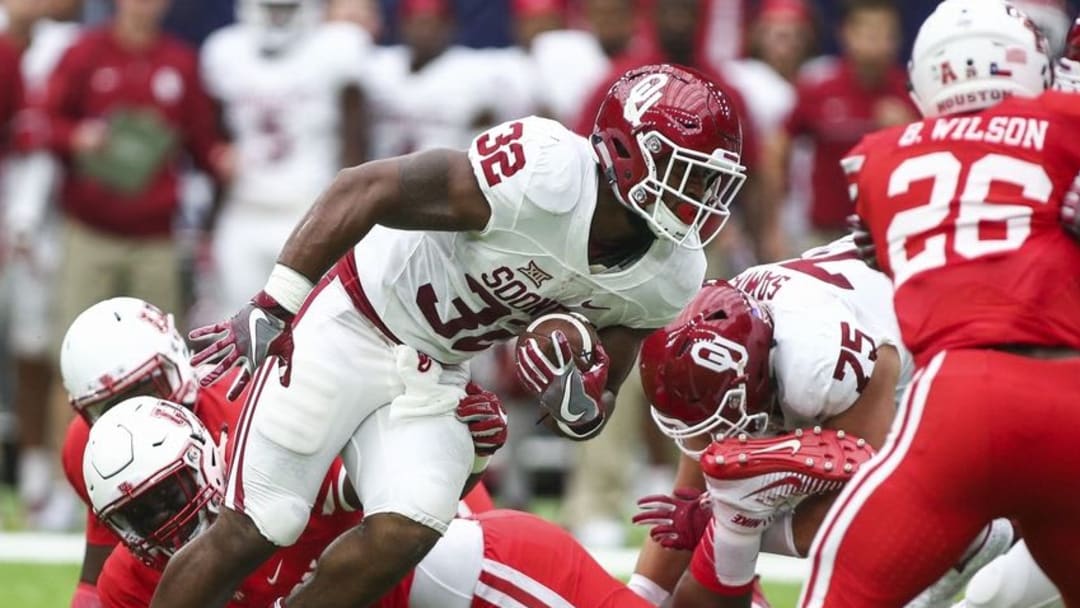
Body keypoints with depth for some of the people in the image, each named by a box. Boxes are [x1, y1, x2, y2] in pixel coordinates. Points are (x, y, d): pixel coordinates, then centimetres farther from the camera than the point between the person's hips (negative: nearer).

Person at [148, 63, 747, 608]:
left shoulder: (668, 275, -9)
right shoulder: (543, 175, -31)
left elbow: (594, 412, 3)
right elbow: (362, 191, -24)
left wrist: (576, 398, -22)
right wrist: (273, 308, -24)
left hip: (437, 375, 6)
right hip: (354, 326, -6)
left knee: (402, 536, -14)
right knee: (255, 529, -6)